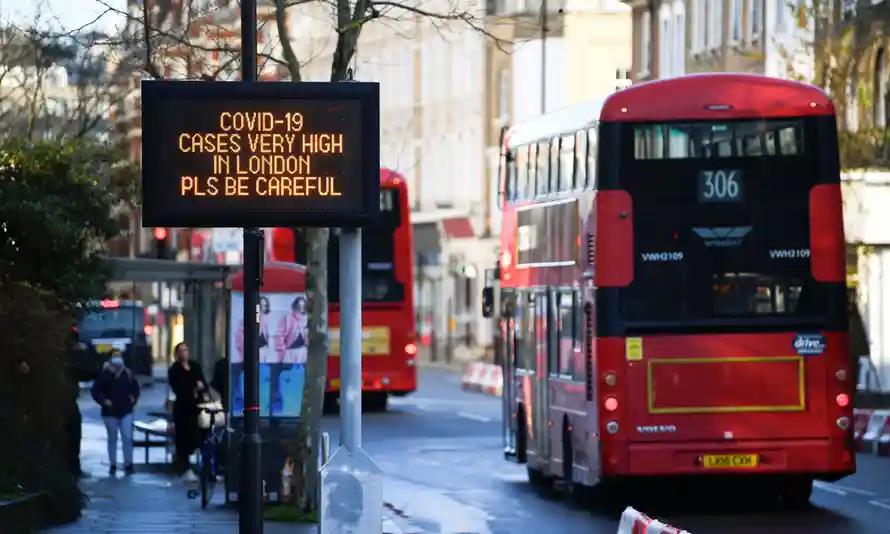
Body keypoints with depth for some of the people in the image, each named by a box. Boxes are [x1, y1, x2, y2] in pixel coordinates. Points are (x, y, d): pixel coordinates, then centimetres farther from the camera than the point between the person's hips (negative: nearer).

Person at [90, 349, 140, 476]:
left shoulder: (127, 374, 4)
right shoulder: (105, 374, -8)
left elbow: (135, 387, 19)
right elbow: (95, 390, -7)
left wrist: (133, 398, 5)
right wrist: (103, 401, -15)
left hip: (126, 411, 2)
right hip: (110, 412, -2)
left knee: (127, 438, -5)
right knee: (112, 439, 7)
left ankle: (128, 464, 2)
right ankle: (113, 465, 16)